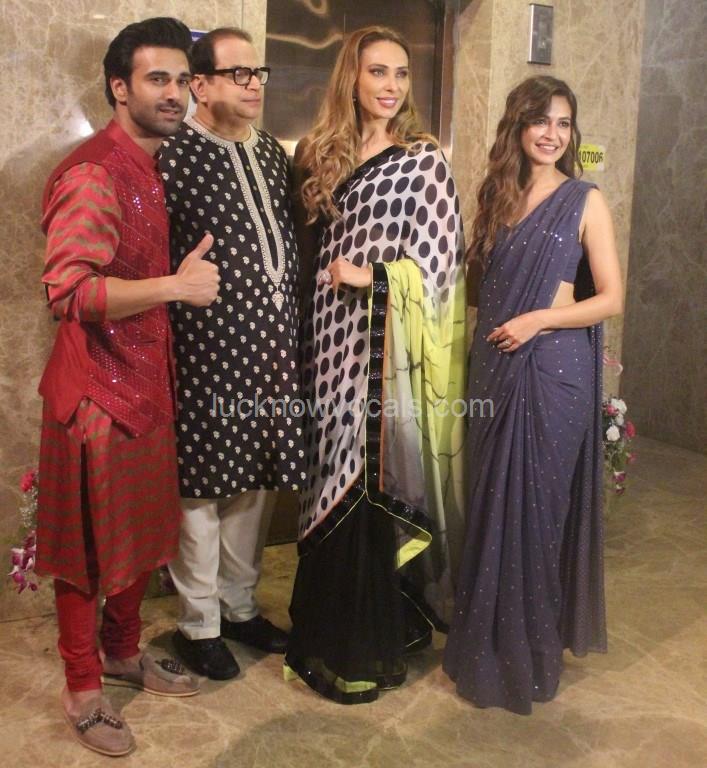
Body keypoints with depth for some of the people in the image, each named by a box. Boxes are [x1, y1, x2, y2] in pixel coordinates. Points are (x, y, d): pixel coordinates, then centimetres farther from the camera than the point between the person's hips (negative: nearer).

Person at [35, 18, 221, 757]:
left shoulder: (148, 167, 12)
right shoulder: (93, 173, -18)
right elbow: (67, 291, -27)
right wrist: (174, 286, -28)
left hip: (145, 383, 9)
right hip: (96, 391, -9)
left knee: (143, 532, 20)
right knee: (87, 547, 7)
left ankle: (123, 651, 41)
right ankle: (83, 690, 26)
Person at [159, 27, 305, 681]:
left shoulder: (271, 153, 12)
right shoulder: (174, 157, -9)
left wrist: (293, 329, 14)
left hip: (272, 354, 7)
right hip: (207, 357, -7)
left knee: (257, 482, 16)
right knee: (201, 488, 6)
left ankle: (240, 606, 35)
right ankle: (199, 624, 24)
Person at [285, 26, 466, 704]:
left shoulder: (423, 161, -2)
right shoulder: (323, 157, 12)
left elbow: (438, 261, -7)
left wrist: (371, 276, -10)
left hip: (386, 350, -5)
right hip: (332, 343, 5)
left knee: (371, 488, -1)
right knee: (332, 484, 11)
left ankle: (368, 649, 15)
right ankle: (326, 630, 28)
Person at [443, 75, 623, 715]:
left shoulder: (585, 202, -2)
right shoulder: (498, 197, 12)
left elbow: (612, 298, -6)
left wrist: (536, 320, -14)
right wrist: (493, 330, 3)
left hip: (554, 368, -5)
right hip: (495, 366, 5)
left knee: (536, 501, 2)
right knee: (492, 499, 11)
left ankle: (532, 651, 21)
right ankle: (491, 641, 29)